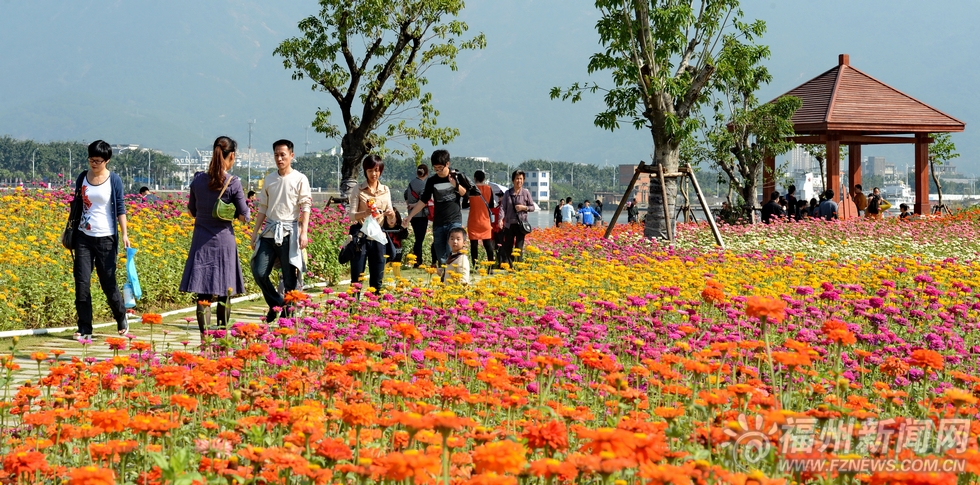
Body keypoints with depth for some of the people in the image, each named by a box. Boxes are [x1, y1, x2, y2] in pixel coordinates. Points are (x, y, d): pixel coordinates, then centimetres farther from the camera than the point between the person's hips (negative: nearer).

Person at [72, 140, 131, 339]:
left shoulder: (114, 180, -4)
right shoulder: (82, 178, 5)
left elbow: (120, 208, -3)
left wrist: (124, 234, -11)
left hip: (105, 238, -3)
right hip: (84, 237, 3)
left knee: (108, 282, 1)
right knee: (82, 283, -3)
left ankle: (122, 320, 26)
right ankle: (84, 329, 2)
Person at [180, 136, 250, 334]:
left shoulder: (198, 179, 0)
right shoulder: (233, 183, -10)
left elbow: (192, 212, 11)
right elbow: (244, 217, -5)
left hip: (201, 241, 2)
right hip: (224, 240, -2)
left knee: (203, 295, 1)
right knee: (224, 295, 11)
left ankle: (204, 334, -5)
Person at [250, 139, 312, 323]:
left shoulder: (300, 179, -1)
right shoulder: (268, 180, 12)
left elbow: (305, 208, -5)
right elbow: (262, 208, 16)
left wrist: (304, 233, -15)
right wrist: (255, 233, 12)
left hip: (289, 232, -4)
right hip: (269, 232, 4)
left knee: (290, 277, -1)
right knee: (259, 272, -3)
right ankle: (276, 303, 19)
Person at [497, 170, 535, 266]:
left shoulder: (526, 193, 3)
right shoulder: (507, 193, 5)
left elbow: (532, 207, 8)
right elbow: (503, 207, -2)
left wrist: (524, 207, -12)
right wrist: (501, 219, -17)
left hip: (521, 224, -2)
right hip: (509, 224, 2)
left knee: (519, 247, -2)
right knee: (507, 247, 3)